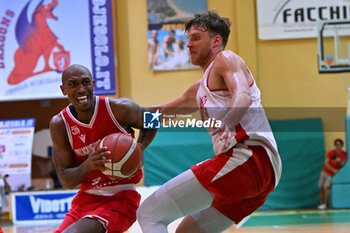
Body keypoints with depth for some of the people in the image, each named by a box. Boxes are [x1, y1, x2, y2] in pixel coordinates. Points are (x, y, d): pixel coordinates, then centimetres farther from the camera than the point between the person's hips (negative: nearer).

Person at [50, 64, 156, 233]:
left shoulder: (120, 109, -12)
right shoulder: (59, 124, -5)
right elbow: (66, 181, -6)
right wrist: (88, 165, -28)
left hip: (120, 198, -5)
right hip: (86, 198, 5)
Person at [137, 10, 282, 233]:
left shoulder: (226, 59, 3)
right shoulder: (200, 88, 30)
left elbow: (243, 97, -17)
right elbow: (164, 110, 40)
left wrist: (226, 124, -36)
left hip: (246, 156, -10)